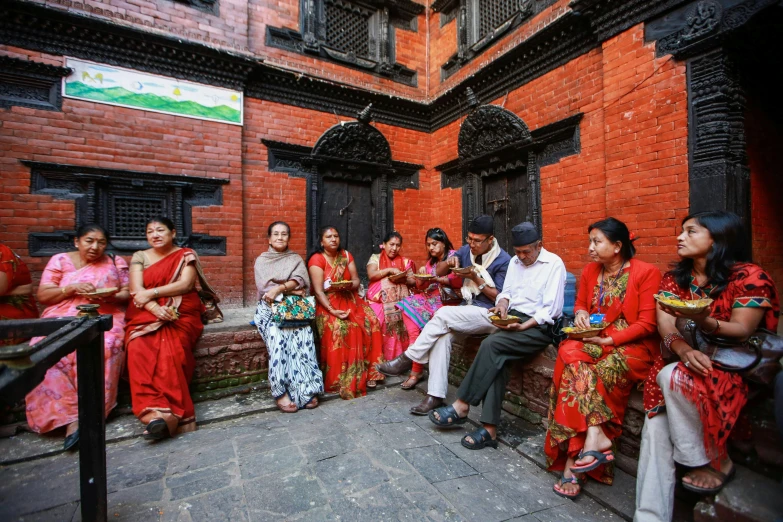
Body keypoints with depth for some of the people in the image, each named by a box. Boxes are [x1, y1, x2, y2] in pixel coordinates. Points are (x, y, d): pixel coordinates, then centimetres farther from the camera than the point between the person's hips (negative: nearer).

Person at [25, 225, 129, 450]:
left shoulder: (116, 263, 12)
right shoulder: (60, 260, 12)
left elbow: (128, 294, 9)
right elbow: (42, 295, 7)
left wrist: (110, 297, -13)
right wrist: (72, 288, -11)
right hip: (63, 318, 2)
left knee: (105, 348, -32)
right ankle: (69, 416, -28)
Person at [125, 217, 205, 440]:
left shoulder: (186, 255, 8)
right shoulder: (139, 256, 14)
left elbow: (185, 284, -6)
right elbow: (136, 290, 1)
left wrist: (151, 293, -10)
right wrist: (156, 308, -17)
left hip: (180, 313, -2)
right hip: (146, 313, 2)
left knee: (171, 351, -30)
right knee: (139, 350, -28)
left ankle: (169, 413, -31)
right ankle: (154, 411, -34)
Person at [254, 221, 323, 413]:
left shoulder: (296, 259, 14)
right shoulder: (261, 260, 11)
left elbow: (300, 280, -5)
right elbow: (264, 288, -3)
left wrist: (279, 289, -22)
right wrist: (291, 290, -9)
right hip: (270, 308, -1)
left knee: (303, 337, -28)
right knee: (278, 339, -31)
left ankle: (307, 389, -23)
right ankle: (280, 391, -23)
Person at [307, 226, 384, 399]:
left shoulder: (346, 255, 10)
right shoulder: (317, 259, -6)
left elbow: (356, 281, 7)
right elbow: (318, 291, -14)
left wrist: (348, 285, -17)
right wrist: (332, 310, -26)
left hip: (349, 299, 5)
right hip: (327, 303, -4)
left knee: (371, 321, -20)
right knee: (338, 327, -32)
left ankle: (369, 371, -9)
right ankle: (340, 380, -21)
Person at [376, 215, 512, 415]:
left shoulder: (503, 260, -9)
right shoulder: (466, 250, 6)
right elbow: (438, 271, 9)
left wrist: (477, 279, -18)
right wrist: (448, 262, -13)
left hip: (490, 315, -5)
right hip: (469, 311, 5)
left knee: (443, 313, -27)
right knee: (442, 334, -26)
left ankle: (407, 359, -13)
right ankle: (436, 395, -20)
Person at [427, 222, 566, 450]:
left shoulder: (554, 263, -4)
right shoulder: (515, 262, 16)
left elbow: (551, 309, -10)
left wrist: (522, 326, -20)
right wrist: (502, 303, -5)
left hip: (538, 327, -5)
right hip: (512, 320, 6)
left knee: (491, 344, -29)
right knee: (496, 358, -24)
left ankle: (462, 406, -19)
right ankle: (489, 429, -22)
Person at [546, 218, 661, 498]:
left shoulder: (647, 272, -4)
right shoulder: (590, 271, 11)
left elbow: (647, 324, -9)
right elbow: (580, 304, 20)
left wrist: (609, 340, -17)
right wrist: (580, 314, -4)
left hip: (632, 346, -4)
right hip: (592, 341, 4)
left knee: (578, 372, -31)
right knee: (570, 353, -30)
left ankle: (574, 456, -22)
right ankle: (596, 437, -28)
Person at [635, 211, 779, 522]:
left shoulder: (749, 276, -6)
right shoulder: (673, 280, 7)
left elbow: (742, 331, -15)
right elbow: (666, 329, -3)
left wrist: (702, 321, -35)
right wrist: (683, 349, -25)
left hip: (735, 366, -3)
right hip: (683, 362, 4)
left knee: (672, 376, -33)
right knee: (655, 423, -21)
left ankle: (716, 461, -9)